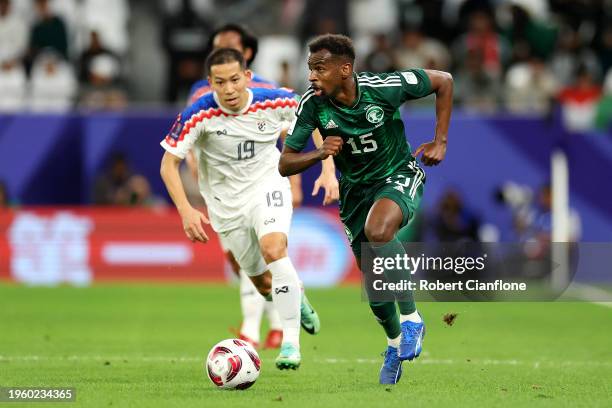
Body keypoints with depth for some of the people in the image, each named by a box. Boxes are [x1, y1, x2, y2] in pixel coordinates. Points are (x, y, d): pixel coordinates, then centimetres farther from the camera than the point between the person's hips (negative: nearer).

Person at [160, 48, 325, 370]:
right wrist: (186, 210, -30)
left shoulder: (275, 102, -18)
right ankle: (298, 298, 46)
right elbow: (169, 163, -18)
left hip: (268, 186, -1)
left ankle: (290, 341, -23)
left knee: (273, 249, -30)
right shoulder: (199, 115, -22)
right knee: (263, 284, 9)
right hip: (226, 204, 1)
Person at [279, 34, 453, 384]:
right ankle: (396, 344, 39)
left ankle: (411, 318, -20)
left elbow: (444, 81, -8)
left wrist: (440, 142, -9)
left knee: (378, 230, -37)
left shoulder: (384, 87, -24)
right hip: (356, 189, 4)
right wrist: (320, 154, -31)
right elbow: (285, 165, -11)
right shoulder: (312, 105, -17)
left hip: (400, 176, -4)